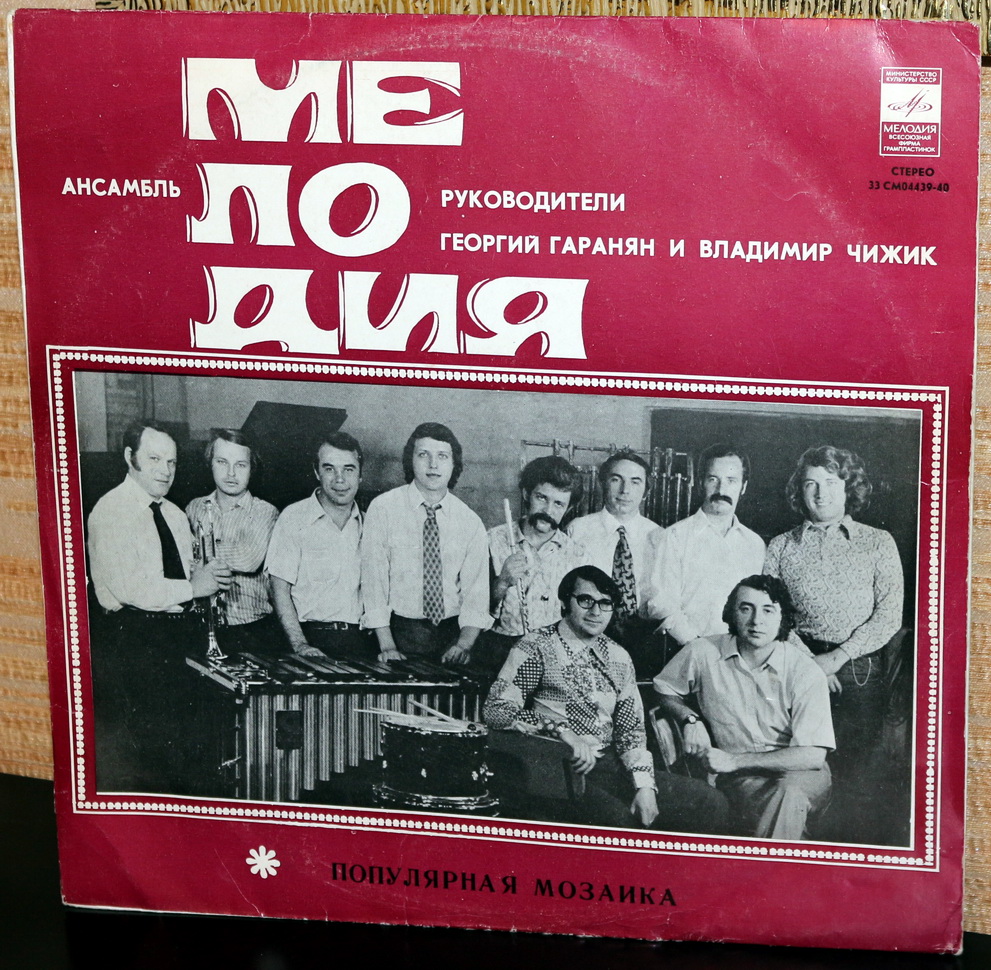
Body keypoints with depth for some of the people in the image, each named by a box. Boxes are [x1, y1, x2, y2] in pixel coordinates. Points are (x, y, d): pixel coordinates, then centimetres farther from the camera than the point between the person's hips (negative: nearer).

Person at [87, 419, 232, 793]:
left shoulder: (175, 516, 18)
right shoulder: (110, 513, -9)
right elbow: (130, 588, -19)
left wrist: (205, 575, -3)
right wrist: (193, 586, -14)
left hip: (181, 635, 8)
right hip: (132, 640, -8)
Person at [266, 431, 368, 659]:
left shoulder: (365, 523, 14)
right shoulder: (294, 518, 2)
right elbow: (280, 588, -3)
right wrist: (300, 646, -14)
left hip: (360, 640, 3)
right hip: (313, 639, -3)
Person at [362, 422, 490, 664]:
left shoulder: (471, 522, 6)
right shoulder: (383, 509, 0)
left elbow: (476, 593, 2)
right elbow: (373, 580, -3)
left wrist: (464, 645, -14)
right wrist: (387, 646, -12)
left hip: (452, 633, 2)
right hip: (399, 631, -2)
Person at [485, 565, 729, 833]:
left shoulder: (618, 657, 17)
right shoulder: (536, 648, -2)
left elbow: (630, 728, 15)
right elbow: (496, 710, -13)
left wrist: (644, 785, -1)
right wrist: (562, 731, -21)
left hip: (611, 766, 6)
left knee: (711, 804, -8)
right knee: (618, 818, -35)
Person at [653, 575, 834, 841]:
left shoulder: (804, 672, -11)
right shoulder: (703, 653, -4)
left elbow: (813, 755, -16)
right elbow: (663, 689, 18)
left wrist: (734, 760, -18)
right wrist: (689, 719, -4)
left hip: (799, 772, -1)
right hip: (741, 777, 1)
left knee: (789, 792, -37)